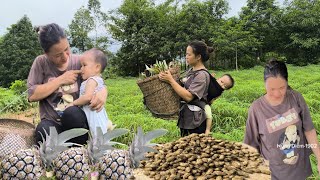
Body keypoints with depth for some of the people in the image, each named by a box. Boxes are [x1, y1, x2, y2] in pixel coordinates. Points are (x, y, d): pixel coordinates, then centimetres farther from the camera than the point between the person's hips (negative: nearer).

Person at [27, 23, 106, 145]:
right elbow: (32, 95, -7)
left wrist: (102, 93, -19)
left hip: (76, 121, 0)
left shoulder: (79, 62, 1)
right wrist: (60, 80, -12)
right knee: (43, 130, -35)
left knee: (72, 113, -34)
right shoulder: (41, 62, 1)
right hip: (52, 122, 0)